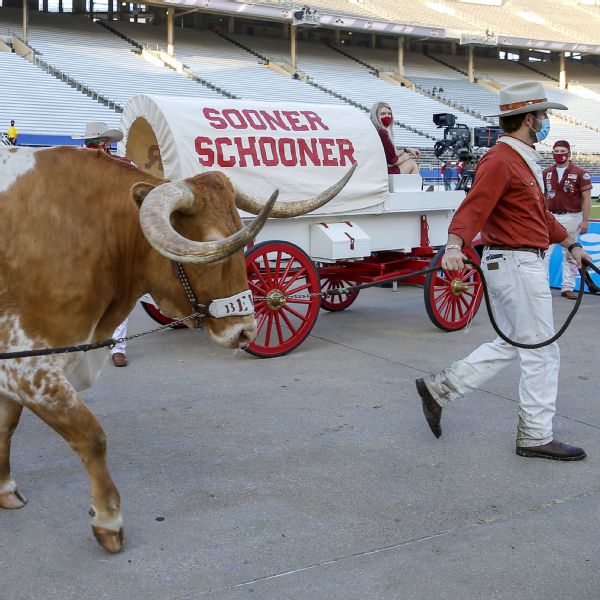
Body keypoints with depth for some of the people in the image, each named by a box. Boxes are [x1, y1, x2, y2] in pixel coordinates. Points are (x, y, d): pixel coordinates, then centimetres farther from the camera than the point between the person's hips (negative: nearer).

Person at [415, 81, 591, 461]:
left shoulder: (525, 160, 16)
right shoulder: (501, 161, -17)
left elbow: (540, 213, 27)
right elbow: (473, 207, -30)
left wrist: (570, 244, 33)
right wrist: (454, 246, -46)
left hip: (526, 265, 10)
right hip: (517, 264, -10)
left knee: (511, 345, 16)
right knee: (542, 352, 0)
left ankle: (440, 389, 18)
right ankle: (536, 437, 12)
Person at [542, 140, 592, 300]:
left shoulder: (580, 173, -4)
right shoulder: (546, 173, 8)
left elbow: (586, 198, -5)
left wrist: (585, 220, -10)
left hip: (571, 218, -3)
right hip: (550, 217, 3)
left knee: (570, 255, 5)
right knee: (544, 252, -3)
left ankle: (568, 288, 11)